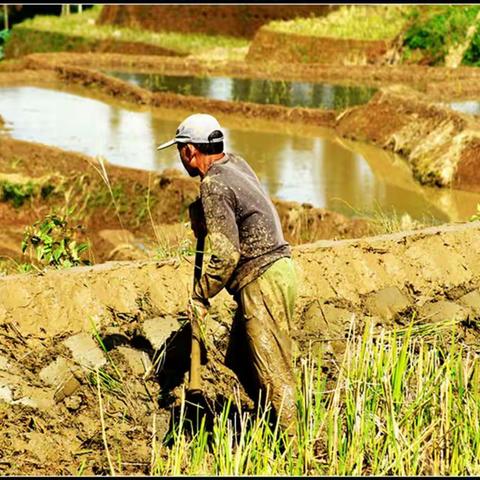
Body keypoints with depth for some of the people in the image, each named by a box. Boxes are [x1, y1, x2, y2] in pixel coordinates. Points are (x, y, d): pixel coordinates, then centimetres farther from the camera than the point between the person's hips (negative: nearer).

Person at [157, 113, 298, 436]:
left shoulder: (214, 187, -15)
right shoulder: (236, 162, 12)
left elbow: (227, 255, -21)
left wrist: (200, 297, -10)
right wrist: (202, 217, 17)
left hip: (262, 282, -10)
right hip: (281, 268, 10)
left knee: (274, 373, -7)